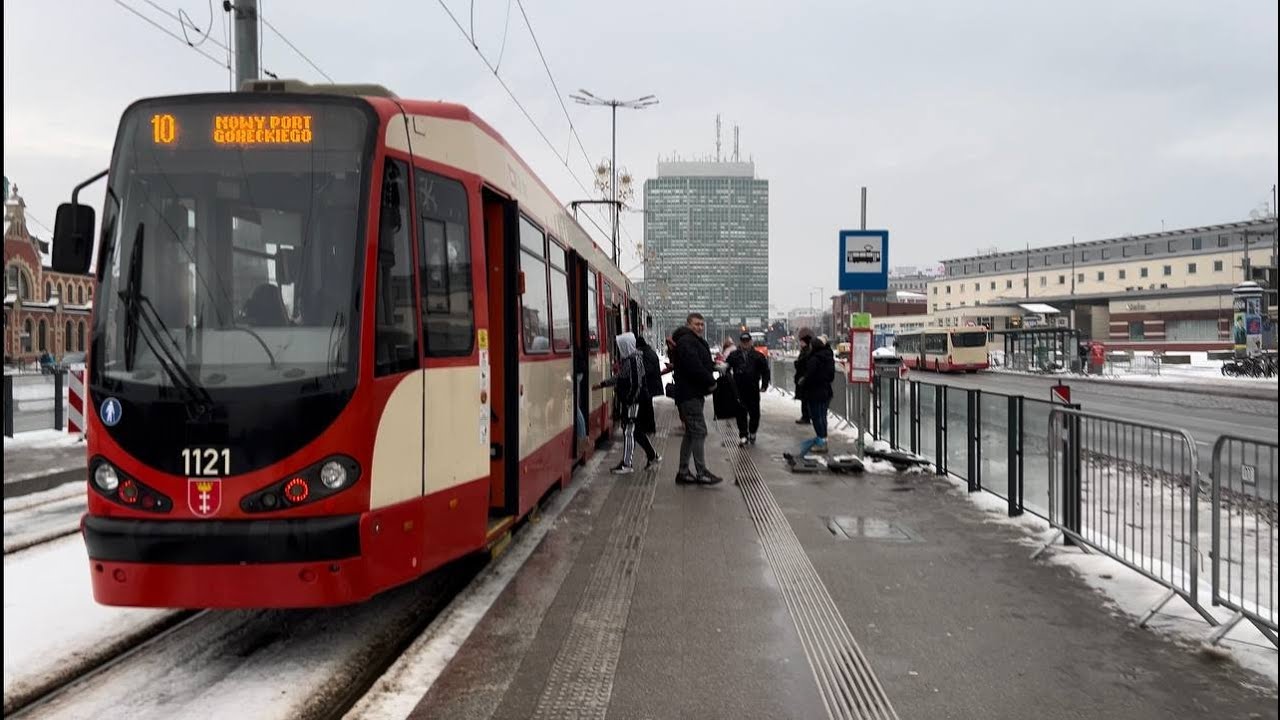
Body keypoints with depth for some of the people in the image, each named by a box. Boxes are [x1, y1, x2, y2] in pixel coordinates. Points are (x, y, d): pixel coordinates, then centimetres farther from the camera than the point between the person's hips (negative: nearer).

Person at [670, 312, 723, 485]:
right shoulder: (686, 341, -13)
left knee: (691, 433, 13)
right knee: (699, 432, -10)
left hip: (695, 393, 11)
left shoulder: (697, 342, 21)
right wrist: (711, 382, -14)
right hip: (689, 394, -11)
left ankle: (683, 472, 18)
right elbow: (694, 367, -24)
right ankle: (701, 473, -7)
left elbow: (704, 365, 21)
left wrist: (710, 380, 0)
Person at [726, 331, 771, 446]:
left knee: (754, 413, 6)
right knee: (741, 413, 0)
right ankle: (743, 436, 6)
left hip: (753, 390, 0)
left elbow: (765, 371, 6)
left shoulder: (758, 356, 4)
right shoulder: (733, 355, 4)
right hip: (739, 390, 0)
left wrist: (764, 385, -1)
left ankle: (752, 432, 27)